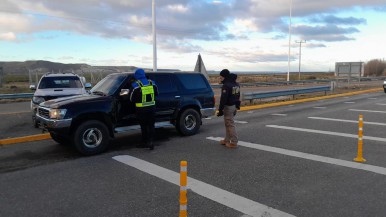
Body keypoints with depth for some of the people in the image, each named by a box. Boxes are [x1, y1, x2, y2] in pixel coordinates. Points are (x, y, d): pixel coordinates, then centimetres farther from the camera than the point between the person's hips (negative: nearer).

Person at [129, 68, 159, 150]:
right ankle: (150, 141, 6)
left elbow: (131, 98, -5)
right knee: (151, 125, 10)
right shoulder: (152, 83, 4)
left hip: (141, 109, -3)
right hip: (151, 107, 4)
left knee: (143, 126, 6)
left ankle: (145, 142, 14)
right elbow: (156, 93, 17)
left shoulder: (135, 85, -10)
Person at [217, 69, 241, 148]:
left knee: (230, 124, -3)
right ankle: (227, 140, 27)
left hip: (228, 107, -10)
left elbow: (223, 99, -22)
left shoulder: (226, 85, -19)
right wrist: (237, 106, 23)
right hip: (234, 106, 10)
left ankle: (234, 142, 2)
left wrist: (220, 109, -19)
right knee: (228, 124, 18)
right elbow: (238, 96, 17)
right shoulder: (236, 84, 11)